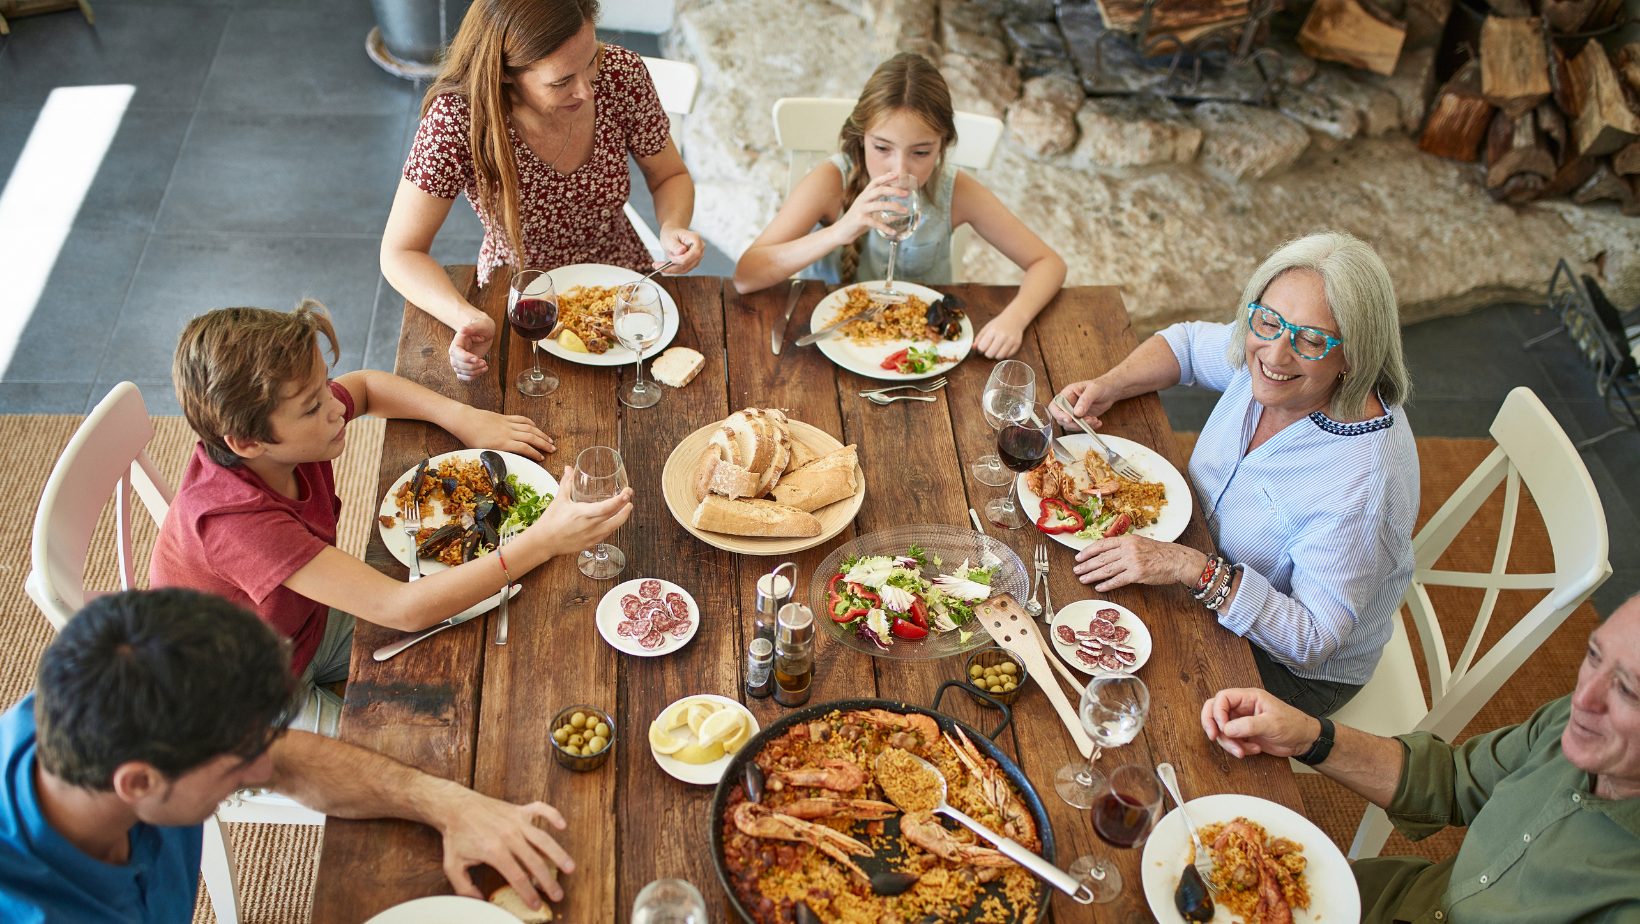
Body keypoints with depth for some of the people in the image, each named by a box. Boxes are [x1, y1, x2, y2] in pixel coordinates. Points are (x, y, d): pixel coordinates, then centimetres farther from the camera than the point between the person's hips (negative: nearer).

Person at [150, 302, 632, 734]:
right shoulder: (235, 520, -43)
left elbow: (367, 385, 3)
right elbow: (401, 609, -46)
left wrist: (465, 419, -13)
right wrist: (543, 542, -48)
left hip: (308, 622, 7)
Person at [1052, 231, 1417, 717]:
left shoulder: (1362, 480, -36)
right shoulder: (1266, 355, -15)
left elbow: (1314, 639, -33)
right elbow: (1189, 342, 8)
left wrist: (1195, 568, -41)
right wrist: (1107, 387, -9)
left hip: (1300, 672, -7)